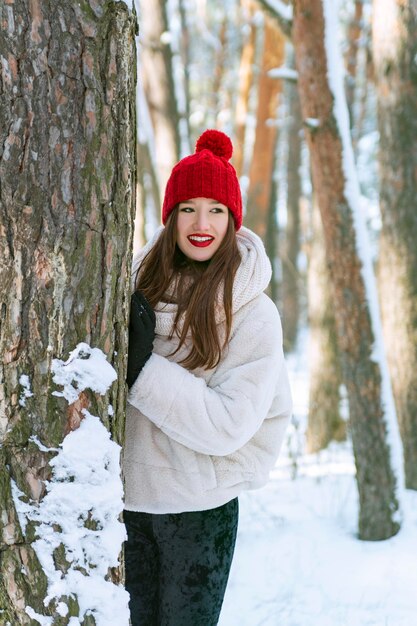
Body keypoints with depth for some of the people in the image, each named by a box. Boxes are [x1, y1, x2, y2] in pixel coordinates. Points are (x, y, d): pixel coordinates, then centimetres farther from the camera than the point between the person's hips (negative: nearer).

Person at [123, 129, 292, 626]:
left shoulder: (253, 314, -12)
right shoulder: (136, 284, -1)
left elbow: (229, 425, -18)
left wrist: (142, 366, -22)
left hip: (201, 508, -3)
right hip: (126, 496, 3)